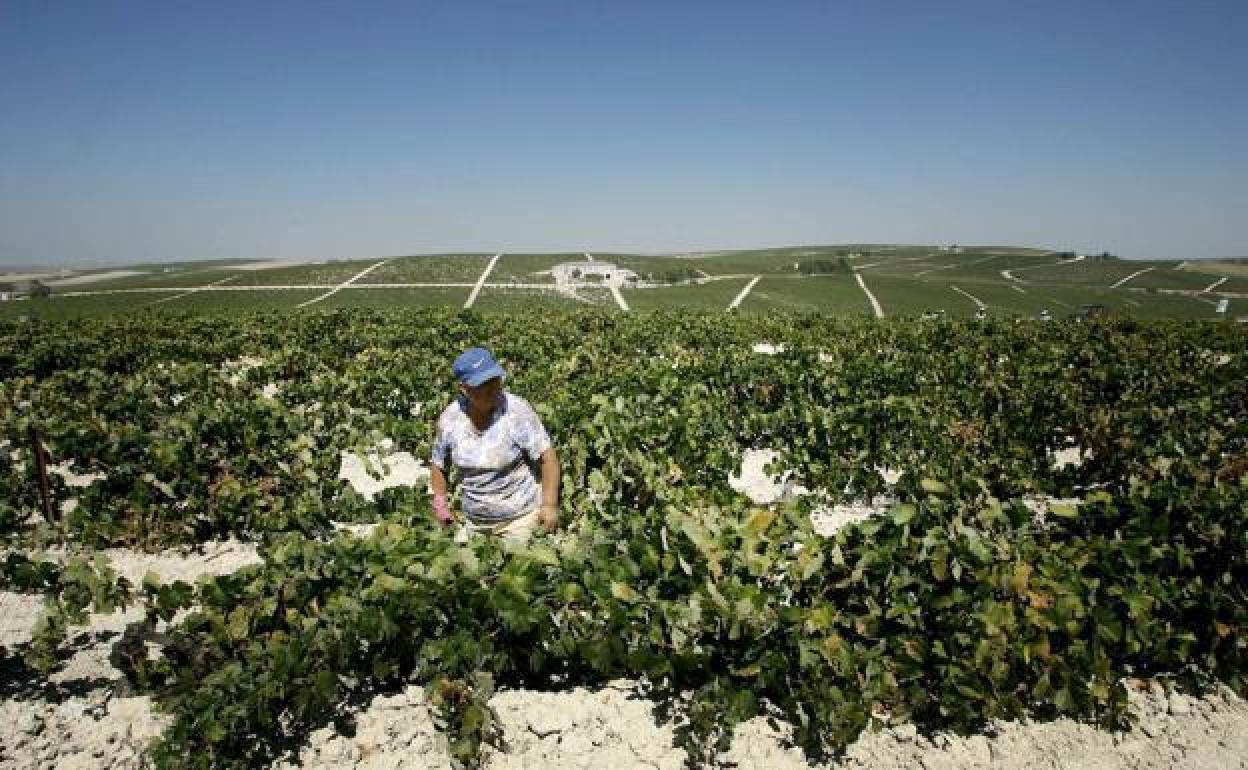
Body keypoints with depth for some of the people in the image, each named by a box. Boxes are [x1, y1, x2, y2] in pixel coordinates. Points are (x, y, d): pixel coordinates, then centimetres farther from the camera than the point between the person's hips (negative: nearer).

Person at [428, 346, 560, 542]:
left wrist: (550, 505, -19)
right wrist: (440, 504, 3)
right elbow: (438, 465, 9)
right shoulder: (449, 418, -8)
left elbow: (547, 457, -15)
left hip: (519, 516, -4)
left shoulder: (517, 411, -19)